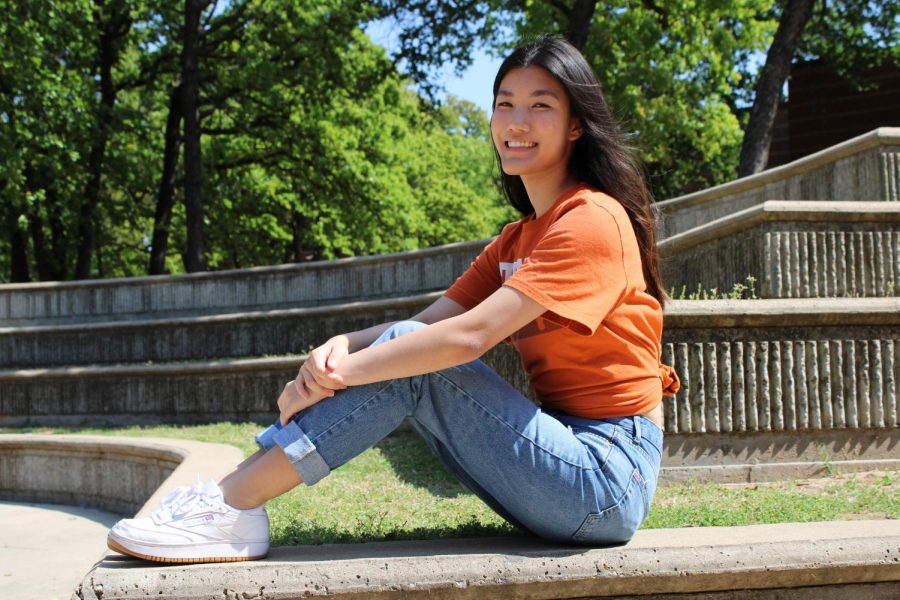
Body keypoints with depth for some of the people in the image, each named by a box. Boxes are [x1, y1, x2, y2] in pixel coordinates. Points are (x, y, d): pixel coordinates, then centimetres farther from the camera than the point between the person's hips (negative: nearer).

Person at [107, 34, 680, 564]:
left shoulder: (592, 218, -13)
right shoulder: (516, 241, 16)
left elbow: (468, 335, -23)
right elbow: (429, 323, 4)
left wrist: (337, 374, -18)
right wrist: (343, 347, -16)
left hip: (608, 474, -8)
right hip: (562, 450, 8)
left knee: (415, 357, -18)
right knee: (405, 348, -4)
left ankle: (234, 506, -18)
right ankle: (232, 493, -10)